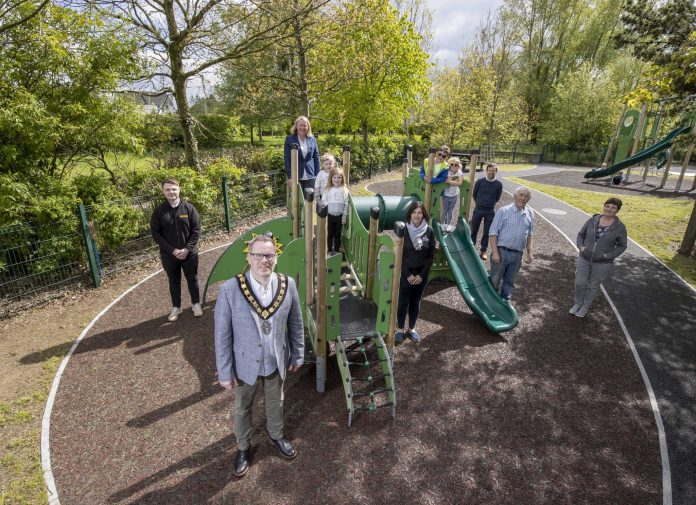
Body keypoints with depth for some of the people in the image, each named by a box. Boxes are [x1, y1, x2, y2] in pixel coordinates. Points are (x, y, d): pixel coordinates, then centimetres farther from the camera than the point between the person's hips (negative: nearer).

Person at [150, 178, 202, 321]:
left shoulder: (189, 208, -6)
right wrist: (173, 250, -14)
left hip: (189, 253, 0)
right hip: (169, 255, 1)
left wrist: (187, 249, -15)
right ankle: (176, 307, 31)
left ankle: (196, 304, 30)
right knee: (174, 281, 15)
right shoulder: (159, 211, -6)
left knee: (192, 280, 13)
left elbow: (196, 230, -6)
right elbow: (156, 234, -6)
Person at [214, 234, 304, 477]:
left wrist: (297, 355, 5)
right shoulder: (230, 289, -24)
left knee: (275, 403, 27)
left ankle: (276, 435, 57)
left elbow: (296, 324, -3)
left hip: (277, 362, 2)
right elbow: (222, 334, -15)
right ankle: (243, 447, 52)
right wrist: (224, 372, -9)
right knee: (242, 409, 23)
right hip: (245, 364, -2)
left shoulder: (288, 284, -16)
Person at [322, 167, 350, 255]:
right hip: (329, 215, 0)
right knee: (330, 234, 9)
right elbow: (324, 203, -2)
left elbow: (346, 205, -3)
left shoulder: (345, 190, -5)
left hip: (339, 216, 0)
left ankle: (336, 250, 23)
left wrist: (344, 217, -4)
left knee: (337, 234, 11)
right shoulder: (327, 190, -4)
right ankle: (330, 250, 21)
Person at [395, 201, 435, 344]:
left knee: (415, 302, 15)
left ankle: (411, 328, 31)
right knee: (403, 301, 7)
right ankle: (400, 328, 26)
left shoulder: (429, 231, -5)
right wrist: (408, 274, -13)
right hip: (405, 273, -2)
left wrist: (421, 275, -9)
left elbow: (431, 255, -2)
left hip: (422, 274, 2)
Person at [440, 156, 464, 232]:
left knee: (451, 211, 14)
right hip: (446, 195, -2)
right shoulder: (447, 172, -13)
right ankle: (443, 224, 23)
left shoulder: (460, 173, -7)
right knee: (444, 211, 8)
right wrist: (455, 181, -20)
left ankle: (448, 225, 27)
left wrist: (451, 181, -20)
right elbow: (447, 181, -27)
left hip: (454, 196, 2)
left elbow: (459, 183, -20)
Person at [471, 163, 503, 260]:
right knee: (474, 230, 7)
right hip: (478, 209, 0)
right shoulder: (480, 181, -6)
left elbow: (497, 198, 9)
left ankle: (483, 251, 18)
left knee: (486, 232, 7)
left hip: (490, 211, 0)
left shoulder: (499, 184, -6)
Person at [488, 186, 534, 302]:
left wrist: (529, 251, 13)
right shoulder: (503, 211, -7)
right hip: (502, 252, -4)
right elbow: (493, 233, -9)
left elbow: (529, 234, 18)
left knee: (509, 282, 14)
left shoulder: (529, 214, 7)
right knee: (494, 280, 2)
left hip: (517, 254, 4)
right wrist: (495, 253, -15)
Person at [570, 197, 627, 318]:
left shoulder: (620, 227, -10)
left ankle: (585, 307, 32)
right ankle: (578, 303, 32)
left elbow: (622, 246, -1)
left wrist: (608, 256, -14)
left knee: (593, 286, 12)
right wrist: (580, 247, -10)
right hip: (584, 259, 2)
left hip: (602, 263, -2)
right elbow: (580, 235, 6)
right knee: (580, 283, 7)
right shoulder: (592, 220, -5)